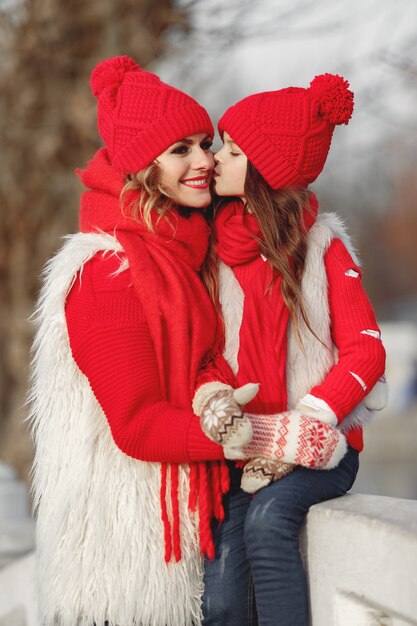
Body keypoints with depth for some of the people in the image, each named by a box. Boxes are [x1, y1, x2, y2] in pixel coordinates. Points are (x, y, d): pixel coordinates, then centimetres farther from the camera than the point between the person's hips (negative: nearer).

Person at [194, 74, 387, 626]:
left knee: (267, 517, -33)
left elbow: (366, 350, -5)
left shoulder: (322, 247, 0)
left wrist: (301, 432, -15)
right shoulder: (210, 245, 7)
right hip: (240, 447, 2)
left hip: (320, 443, -2)